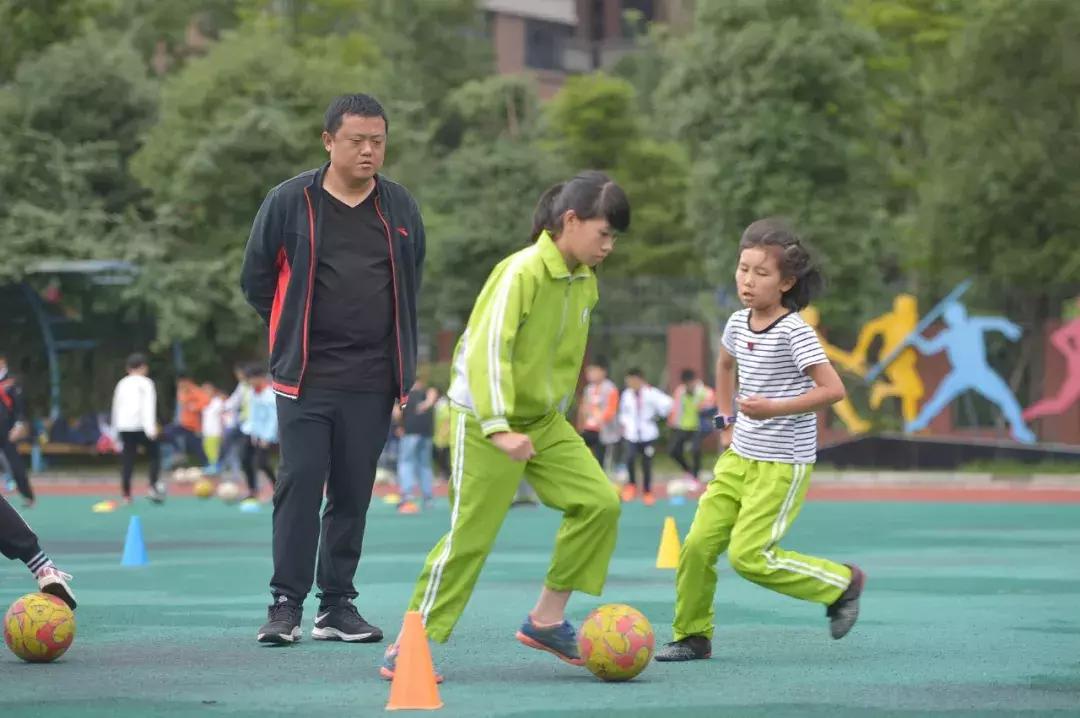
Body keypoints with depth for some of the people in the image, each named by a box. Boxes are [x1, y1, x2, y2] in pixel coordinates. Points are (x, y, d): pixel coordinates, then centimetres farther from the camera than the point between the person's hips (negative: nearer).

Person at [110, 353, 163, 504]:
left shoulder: (122, 384, 17)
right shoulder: (145, 383, 0)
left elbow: (116, 407, 21)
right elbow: (148, 406, -11)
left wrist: (116, 429, 27)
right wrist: (151, 427, -19)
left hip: (123, 427, 5)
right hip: (140, 426, -5)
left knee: (127, 461, 5)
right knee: (154, 454, 10)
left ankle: (126, 494, -1)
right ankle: (153, 487, -3)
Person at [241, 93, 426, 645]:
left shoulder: (400, 208, 8)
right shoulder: (290, 202, -2)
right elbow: (256, 279, 7)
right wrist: (296, 333, 10)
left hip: (373, 380, 3)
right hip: (305, 377, -3)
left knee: (353, 492, 5)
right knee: (300, 485, -9)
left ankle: (337, 606, 12)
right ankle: (286, 604, -3)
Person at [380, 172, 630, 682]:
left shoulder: (585, 282, 3)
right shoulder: (523, 272, -22)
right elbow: (487, 350, -29)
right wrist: (498, 428, -36)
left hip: (544, 420, 8)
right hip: (485, 420, -8)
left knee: (599, 503, -4)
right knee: (470, 534, -8)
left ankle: (546, 620, 7)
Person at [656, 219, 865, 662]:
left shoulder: (794, 332, -15)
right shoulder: (738, 323, 6)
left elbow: (833, 389, -20)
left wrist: (774, 408, -25)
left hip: (783, 464, -7)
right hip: (739, 458, 7)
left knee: (748, 555, -13)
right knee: (698, 545, -1)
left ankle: (842, 583, 5)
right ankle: (693, 635, 12)